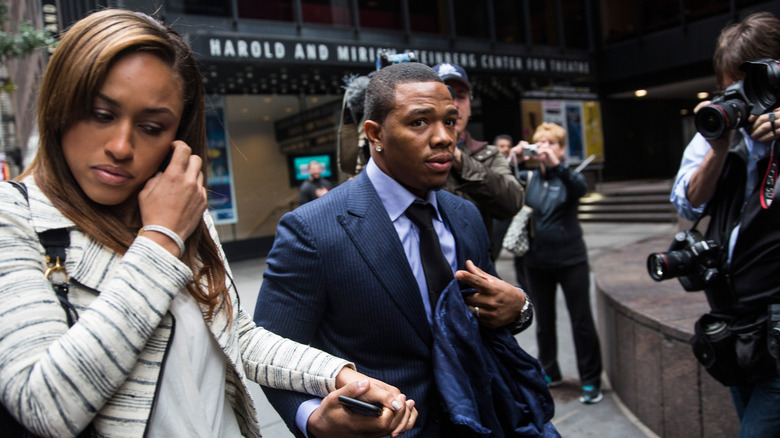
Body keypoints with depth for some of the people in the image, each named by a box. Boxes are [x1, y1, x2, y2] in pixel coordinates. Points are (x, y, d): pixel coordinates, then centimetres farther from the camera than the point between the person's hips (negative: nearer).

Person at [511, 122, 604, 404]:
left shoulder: (568, 176, -1)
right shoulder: (528, 178, 5)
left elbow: (581, 188, -23)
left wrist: (556, 165, -38)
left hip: (570, 259, -2)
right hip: (537, 261, 3)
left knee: (582, 321, 2)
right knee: (544, 321, 14)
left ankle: (591, 381, 14)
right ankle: (549, 373, 32)